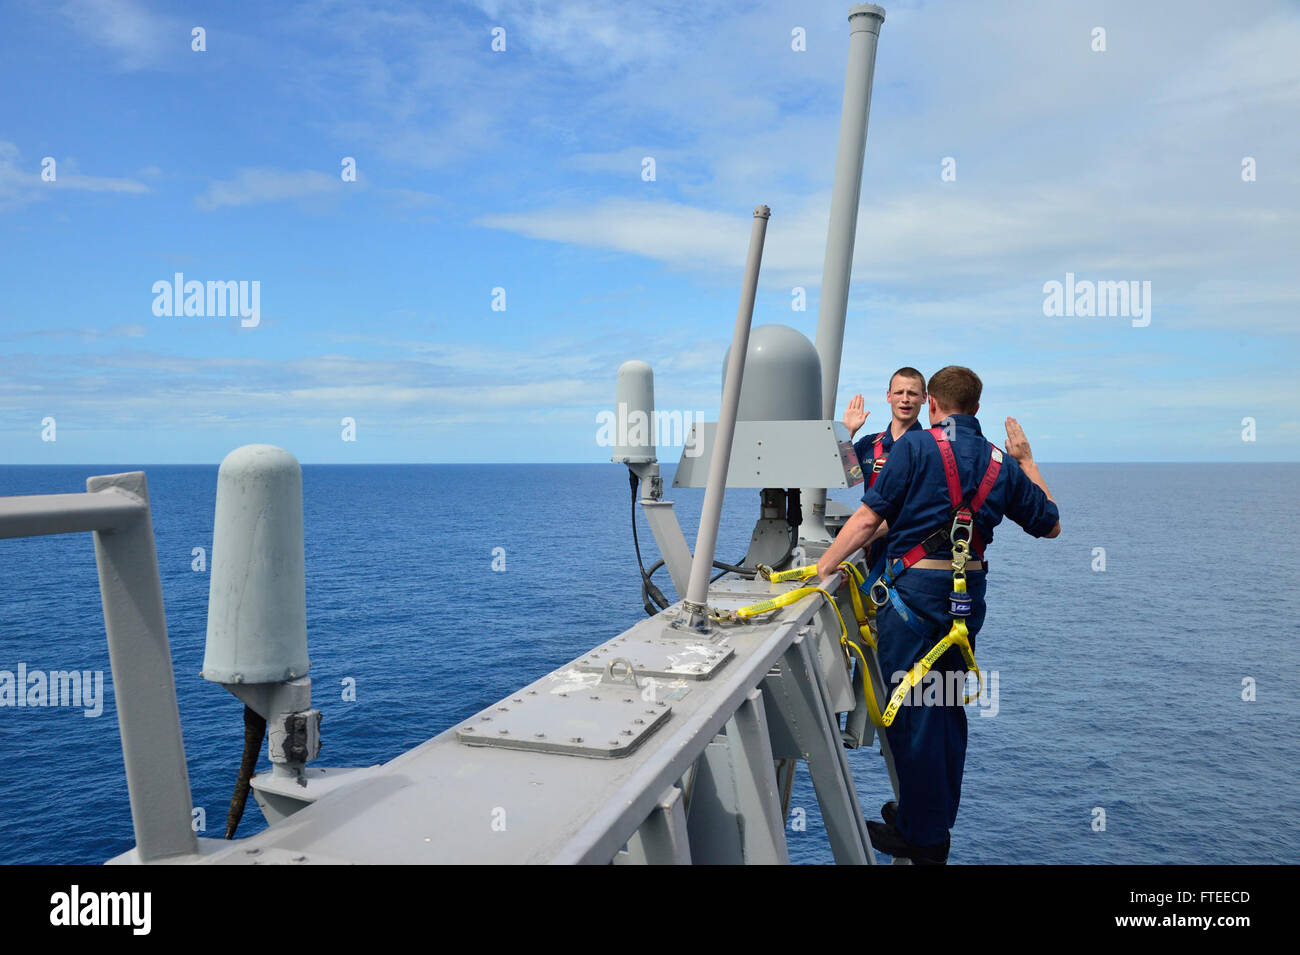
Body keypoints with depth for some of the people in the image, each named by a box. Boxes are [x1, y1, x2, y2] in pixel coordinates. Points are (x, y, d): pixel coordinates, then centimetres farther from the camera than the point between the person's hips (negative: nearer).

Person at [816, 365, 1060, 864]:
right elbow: (1050, 523, 20)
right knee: (946, 708, 19)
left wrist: (824, 565, -9)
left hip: (915, 589, -6)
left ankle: (922, 838, 13)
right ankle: (939, 820, 32)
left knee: (912, 713, 3)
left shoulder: (916, 446, -7)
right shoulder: (1001, 462, 9)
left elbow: (869, 517, -13)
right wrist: (1026, 460, 27)